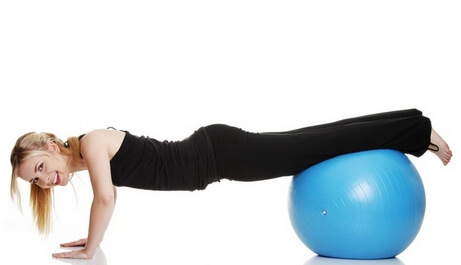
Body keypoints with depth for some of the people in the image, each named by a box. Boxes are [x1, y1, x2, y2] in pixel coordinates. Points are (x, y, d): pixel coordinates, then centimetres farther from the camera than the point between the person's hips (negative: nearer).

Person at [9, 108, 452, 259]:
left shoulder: (91, 142, -17)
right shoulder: (86, 159, 10)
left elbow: (106, 199, -25)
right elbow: (107, 200, 26)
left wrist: (88, 251, -15)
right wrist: (91, 237, 22)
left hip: (218, 151, -7)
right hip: (209, 160, 7)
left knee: (321, 145, -1)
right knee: (314, 145, 12)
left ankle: (421, 130, 12)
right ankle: (413, 128, 23)